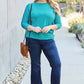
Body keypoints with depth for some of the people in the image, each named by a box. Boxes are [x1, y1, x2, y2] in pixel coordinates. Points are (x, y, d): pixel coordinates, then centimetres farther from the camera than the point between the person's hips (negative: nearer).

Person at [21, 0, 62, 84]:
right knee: (35, 65, 5)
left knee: (57, 64, -9)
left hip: (48, 39, 1)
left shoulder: (54, 7, 8)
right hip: (33, 39, 0)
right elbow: (23, 23, 5)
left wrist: (50, 27, -12)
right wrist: (33, 28, -14)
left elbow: (59, 24, 9)